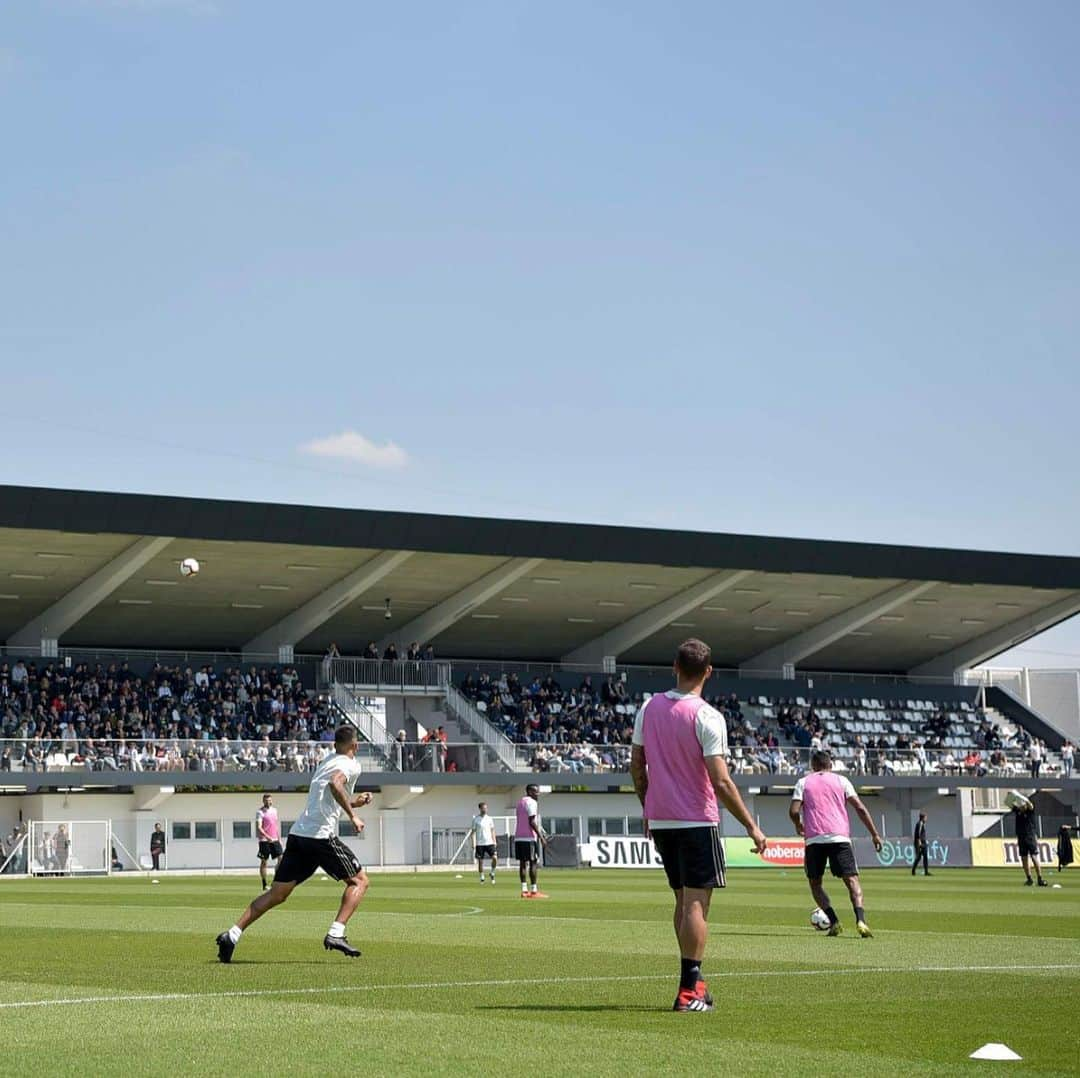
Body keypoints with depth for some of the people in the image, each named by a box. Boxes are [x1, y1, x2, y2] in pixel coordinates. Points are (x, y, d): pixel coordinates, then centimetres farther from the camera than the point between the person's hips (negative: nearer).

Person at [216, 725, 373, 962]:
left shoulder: (328, 761, 25)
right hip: (321, 835, -7)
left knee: (276, 894, 8)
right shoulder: (351, 765, -1)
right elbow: (335, 783, -24)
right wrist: (352, 816, -20)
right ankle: (336, 934, -10)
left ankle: (232, 935, -3)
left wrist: (353, 803, 37)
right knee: (359, 881, 6)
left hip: (297, 834, 8)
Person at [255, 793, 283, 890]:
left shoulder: (274, 810, 13)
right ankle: (265, 884, 5)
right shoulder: (260, 812, -7)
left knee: (280, 859, -3)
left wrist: (279, 838, 18)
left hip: (275, 839, 6)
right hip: (264, 841, -6)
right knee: (264, 861, 1)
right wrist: (267, 837, -27)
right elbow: (259, 827, -16)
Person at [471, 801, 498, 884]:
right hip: (479, 843, -2)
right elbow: (473, 832, 0)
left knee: (495, 858, -14)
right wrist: (473, 844, -7)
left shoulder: (489, 819, 8)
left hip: (489, 843, 2)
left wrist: (494, 842, 7)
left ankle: (492, 873, 9)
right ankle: (482, 877, 14)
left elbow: (492, 831, 14)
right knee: (480, 861, 1)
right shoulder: (475, 819, 0)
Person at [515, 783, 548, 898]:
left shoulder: (520, 802, 19)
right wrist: (541, 836, -16)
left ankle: (524, 890, 7)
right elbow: (532, 822, -17)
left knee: (523, 863, 8)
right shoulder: (532, 802, -9)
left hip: (518, 837, 9)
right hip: (530, 837, -9)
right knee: (533, 863, -5)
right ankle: (534, 891, -7)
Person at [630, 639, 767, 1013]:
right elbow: (720, 782, -18)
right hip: (697, 821, -6)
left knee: (683, 901, 17)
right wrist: (751, 826, -11)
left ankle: (692, 982, 22)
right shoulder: (707, 717, -15)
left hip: (659, 820, 6)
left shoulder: (648, 709, 4)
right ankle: (689, 990, -7)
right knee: (696, 903, -4)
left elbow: (636, 766, 10)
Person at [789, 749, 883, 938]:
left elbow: (793, 811, 0)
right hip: (840, 837, 0)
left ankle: (834, 921, -2)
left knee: (815, 882, 15)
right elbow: (860, 808, 5)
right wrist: (874, 834, 8)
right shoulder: (841, 781, 13)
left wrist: (799, 826, 21)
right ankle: (860, 920, -25)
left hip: (814, 838, 0)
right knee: (852, 880, -2)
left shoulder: (803, 782, 13)